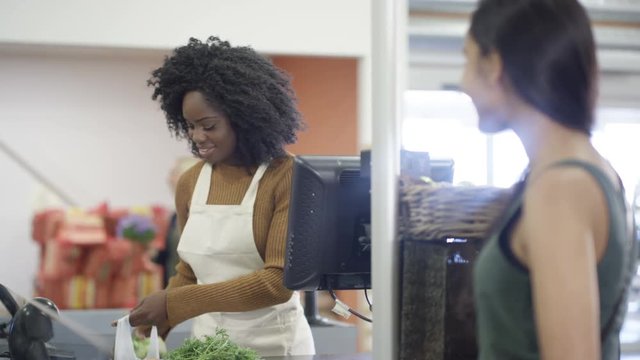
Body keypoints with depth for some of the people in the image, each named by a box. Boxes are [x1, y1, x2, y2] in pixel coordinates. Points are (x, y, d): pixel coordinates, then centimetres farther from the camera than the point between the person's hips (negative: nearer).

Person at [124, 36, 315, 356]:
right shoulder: (190, 183, 3)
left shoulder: (286, 176, -14)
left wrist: (174, 303, -22)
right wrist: (149, 327, -3)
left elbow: (279, 280, -20)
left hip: (272, 343, -5)